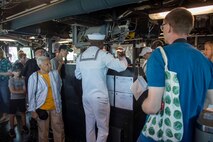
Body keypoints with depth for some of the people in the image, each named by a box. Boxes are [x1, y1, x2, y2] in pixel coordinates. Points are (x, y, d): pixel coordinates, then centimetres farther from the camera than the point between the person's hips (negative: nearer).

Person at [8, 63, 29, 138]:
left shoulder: (22, 80, -1)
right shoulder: (11, 80, -8)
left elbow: (25, 91, -5)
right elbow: (12, 91, -16)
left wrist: (17, 91, -18)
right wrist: (21, 91, -14)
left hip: (22, 99, 3)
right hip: (13, 99, -2)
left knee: (23, 112, 14)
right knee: (12, 114, 6)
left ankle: (24, 126, 30)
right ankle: (12, 129, 20)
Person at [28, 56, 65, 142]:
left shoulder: (55, 73, -1)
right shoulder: (33, 77, -10)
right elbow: (31, 95, -7)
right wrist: (32, 110, -7)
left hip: (56, 107, 3)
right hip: (42, 108, -2)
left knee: (59, 129, 12)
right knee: (43, 130, 13)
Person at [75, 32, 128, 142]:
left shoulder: (80, 57, 6)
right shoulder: (103, 55, -12)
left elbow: (78, 76, 17)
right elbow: (122, 67, -14)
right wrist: (122, 58, 6)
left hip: (86, 96, 6)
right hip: (99, 97, -6)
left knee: (89, 126, 20)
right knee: (103, 128, 8)